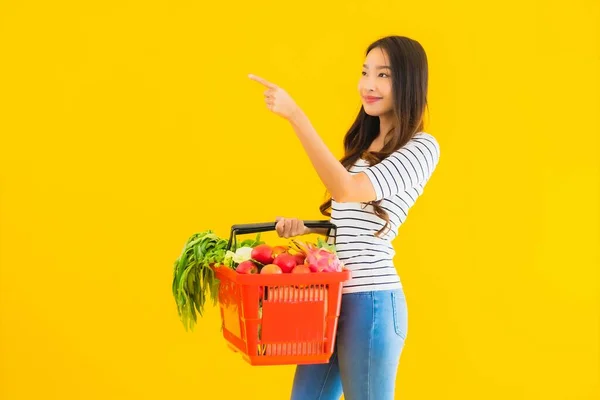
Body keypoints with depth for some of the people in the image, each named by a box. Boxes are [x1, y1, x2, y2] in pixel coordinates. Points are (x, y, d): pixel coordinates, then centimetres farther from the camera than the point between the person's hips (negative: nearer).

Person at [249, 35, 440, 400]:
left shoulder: (422, 147, -9)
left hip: (370, 300, -8)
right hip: (330, 296, 8)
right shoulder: (364, 144, 17)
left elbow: (347, 190, -22)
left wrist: (294, 115, -24)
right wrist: (303, 227, 5)